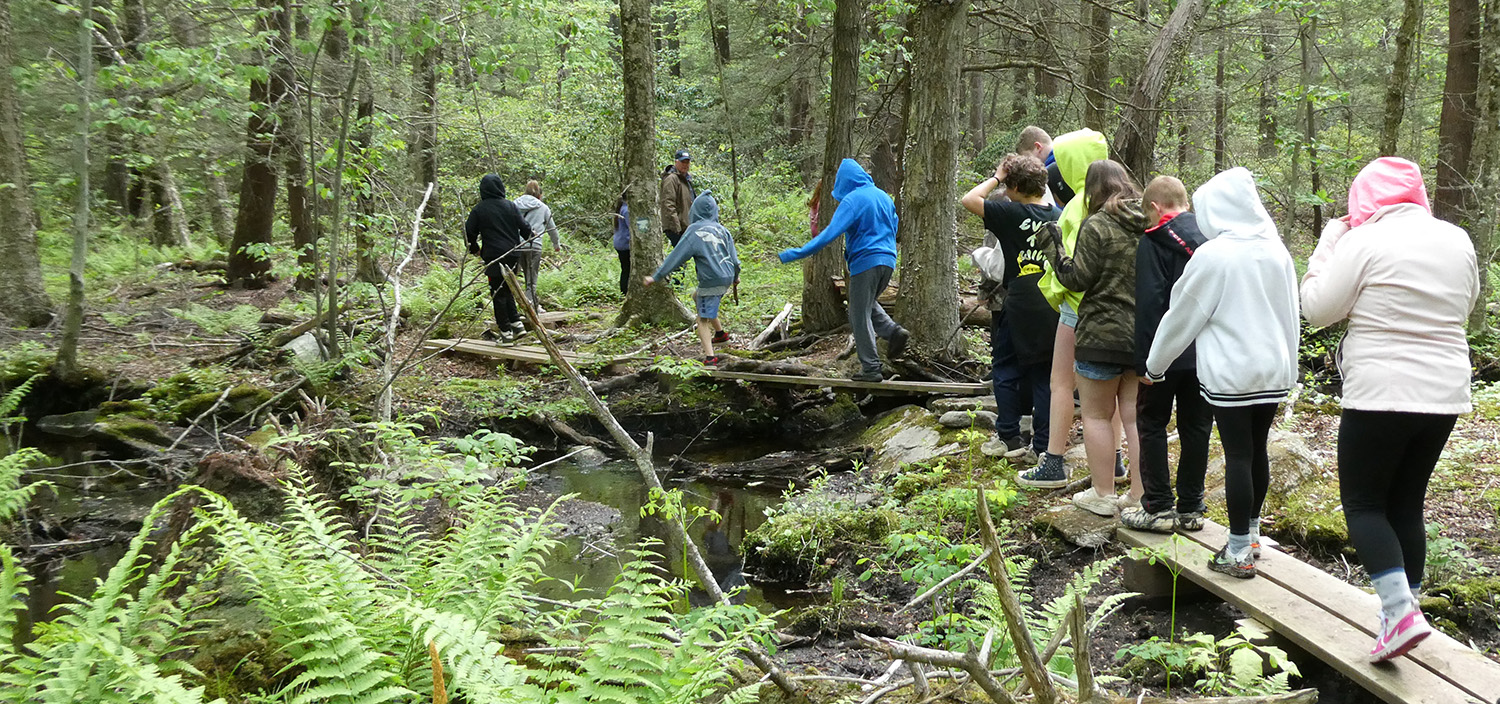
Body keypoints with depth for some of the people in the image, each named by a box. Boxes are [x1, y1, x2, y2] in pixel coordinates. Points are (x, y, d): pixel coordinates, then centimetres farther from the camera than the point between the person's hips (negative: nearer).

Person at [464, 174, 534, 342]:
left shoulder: (479, 209, -5)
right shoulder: (510, 206, 1)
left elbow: (469, 232, -1)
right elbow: (525, 227, 1)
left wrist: (474, 249, 16)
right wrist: (525, 239, 24)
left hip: (494, 257, -3)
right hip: (513, 256, 3)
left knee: (498, 294, 4)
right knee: (507, 290, 18)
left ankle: (506, 330, 4)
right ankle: (517, 324, 10)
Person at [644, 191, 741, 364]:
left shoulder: (694, 232, -10)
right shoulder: (721, 229, 7)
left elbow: (675, 258, -9)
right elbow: (734, 256, 12)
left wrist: (656, 277, -3)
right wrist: (735, 276, 31)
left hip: (711, 281, -7)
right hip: (726, 277, 7)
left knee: (703, 319, -2)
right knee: (697, 297, 29)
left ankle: (709, 356, -16)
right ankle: (720, 332, 33)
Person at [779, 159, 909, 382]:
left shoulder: (852, 200, -11)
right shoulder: (884, 197, 12)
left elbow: (831, 233, -19)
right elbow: (893, 228, 23)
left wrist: (797, 253, -20)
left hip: (865, 262, -8)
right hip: (887, 261, 8)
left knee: (860, 316, 1)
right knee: (867, 304, 26)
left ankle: (871, 368, 1)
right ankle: (894, 331, 3)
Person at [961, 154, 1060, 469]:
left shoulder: (1011, 214, -13)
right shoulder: (1058, 216, 3)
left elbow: (969, 200, -9)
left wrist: (996, 178, 1)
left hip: (1017, 307, -5)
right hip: (1050, 308, 5)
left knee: (1006, 371, 10)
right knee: (1044, 376, 8)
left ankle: (1011, 440, 10)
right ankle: (1043, 446, 10)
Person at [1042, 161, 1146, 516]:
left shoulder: (1096, 226, -13)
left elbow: (1077, 278, -13)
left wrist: (1054, 249, -3)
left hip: (1103, 336, -6)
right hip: (1146, 335, 6)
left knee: (1097, 415, 8)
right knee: (1136, 416, 11)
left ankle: (1102, 494, 12)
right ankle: (1139, 497, 15)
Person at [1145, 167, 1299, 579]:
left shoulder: (1212, 256, -12)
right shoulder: (1276, 251, 5)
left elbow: (1182, 317, -4)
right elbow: (1291, 313, 13)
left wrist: (1155, 365, 8)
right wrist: (1288, 366, 22)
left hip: (1230, 373, -6)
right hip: (1274, 370, 6)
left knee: (1237, 455, -2)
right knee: (1257, 451, 16)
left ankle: (1239, 553, 3)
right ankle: (1250, 533, 30)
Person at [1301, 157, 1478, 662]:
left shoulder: (1364, 242, -13)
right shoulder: (1456, 241, 6)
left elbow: (1317, 308, -6)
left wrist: (1329, 243, 2)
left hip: (1381, 394, -6)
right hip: (1445, 395, 6)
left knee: (1363, 504, 3)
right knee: (1407, 505, 15)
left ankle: (1400, 609, -12)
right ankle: (1402, 612, 18)